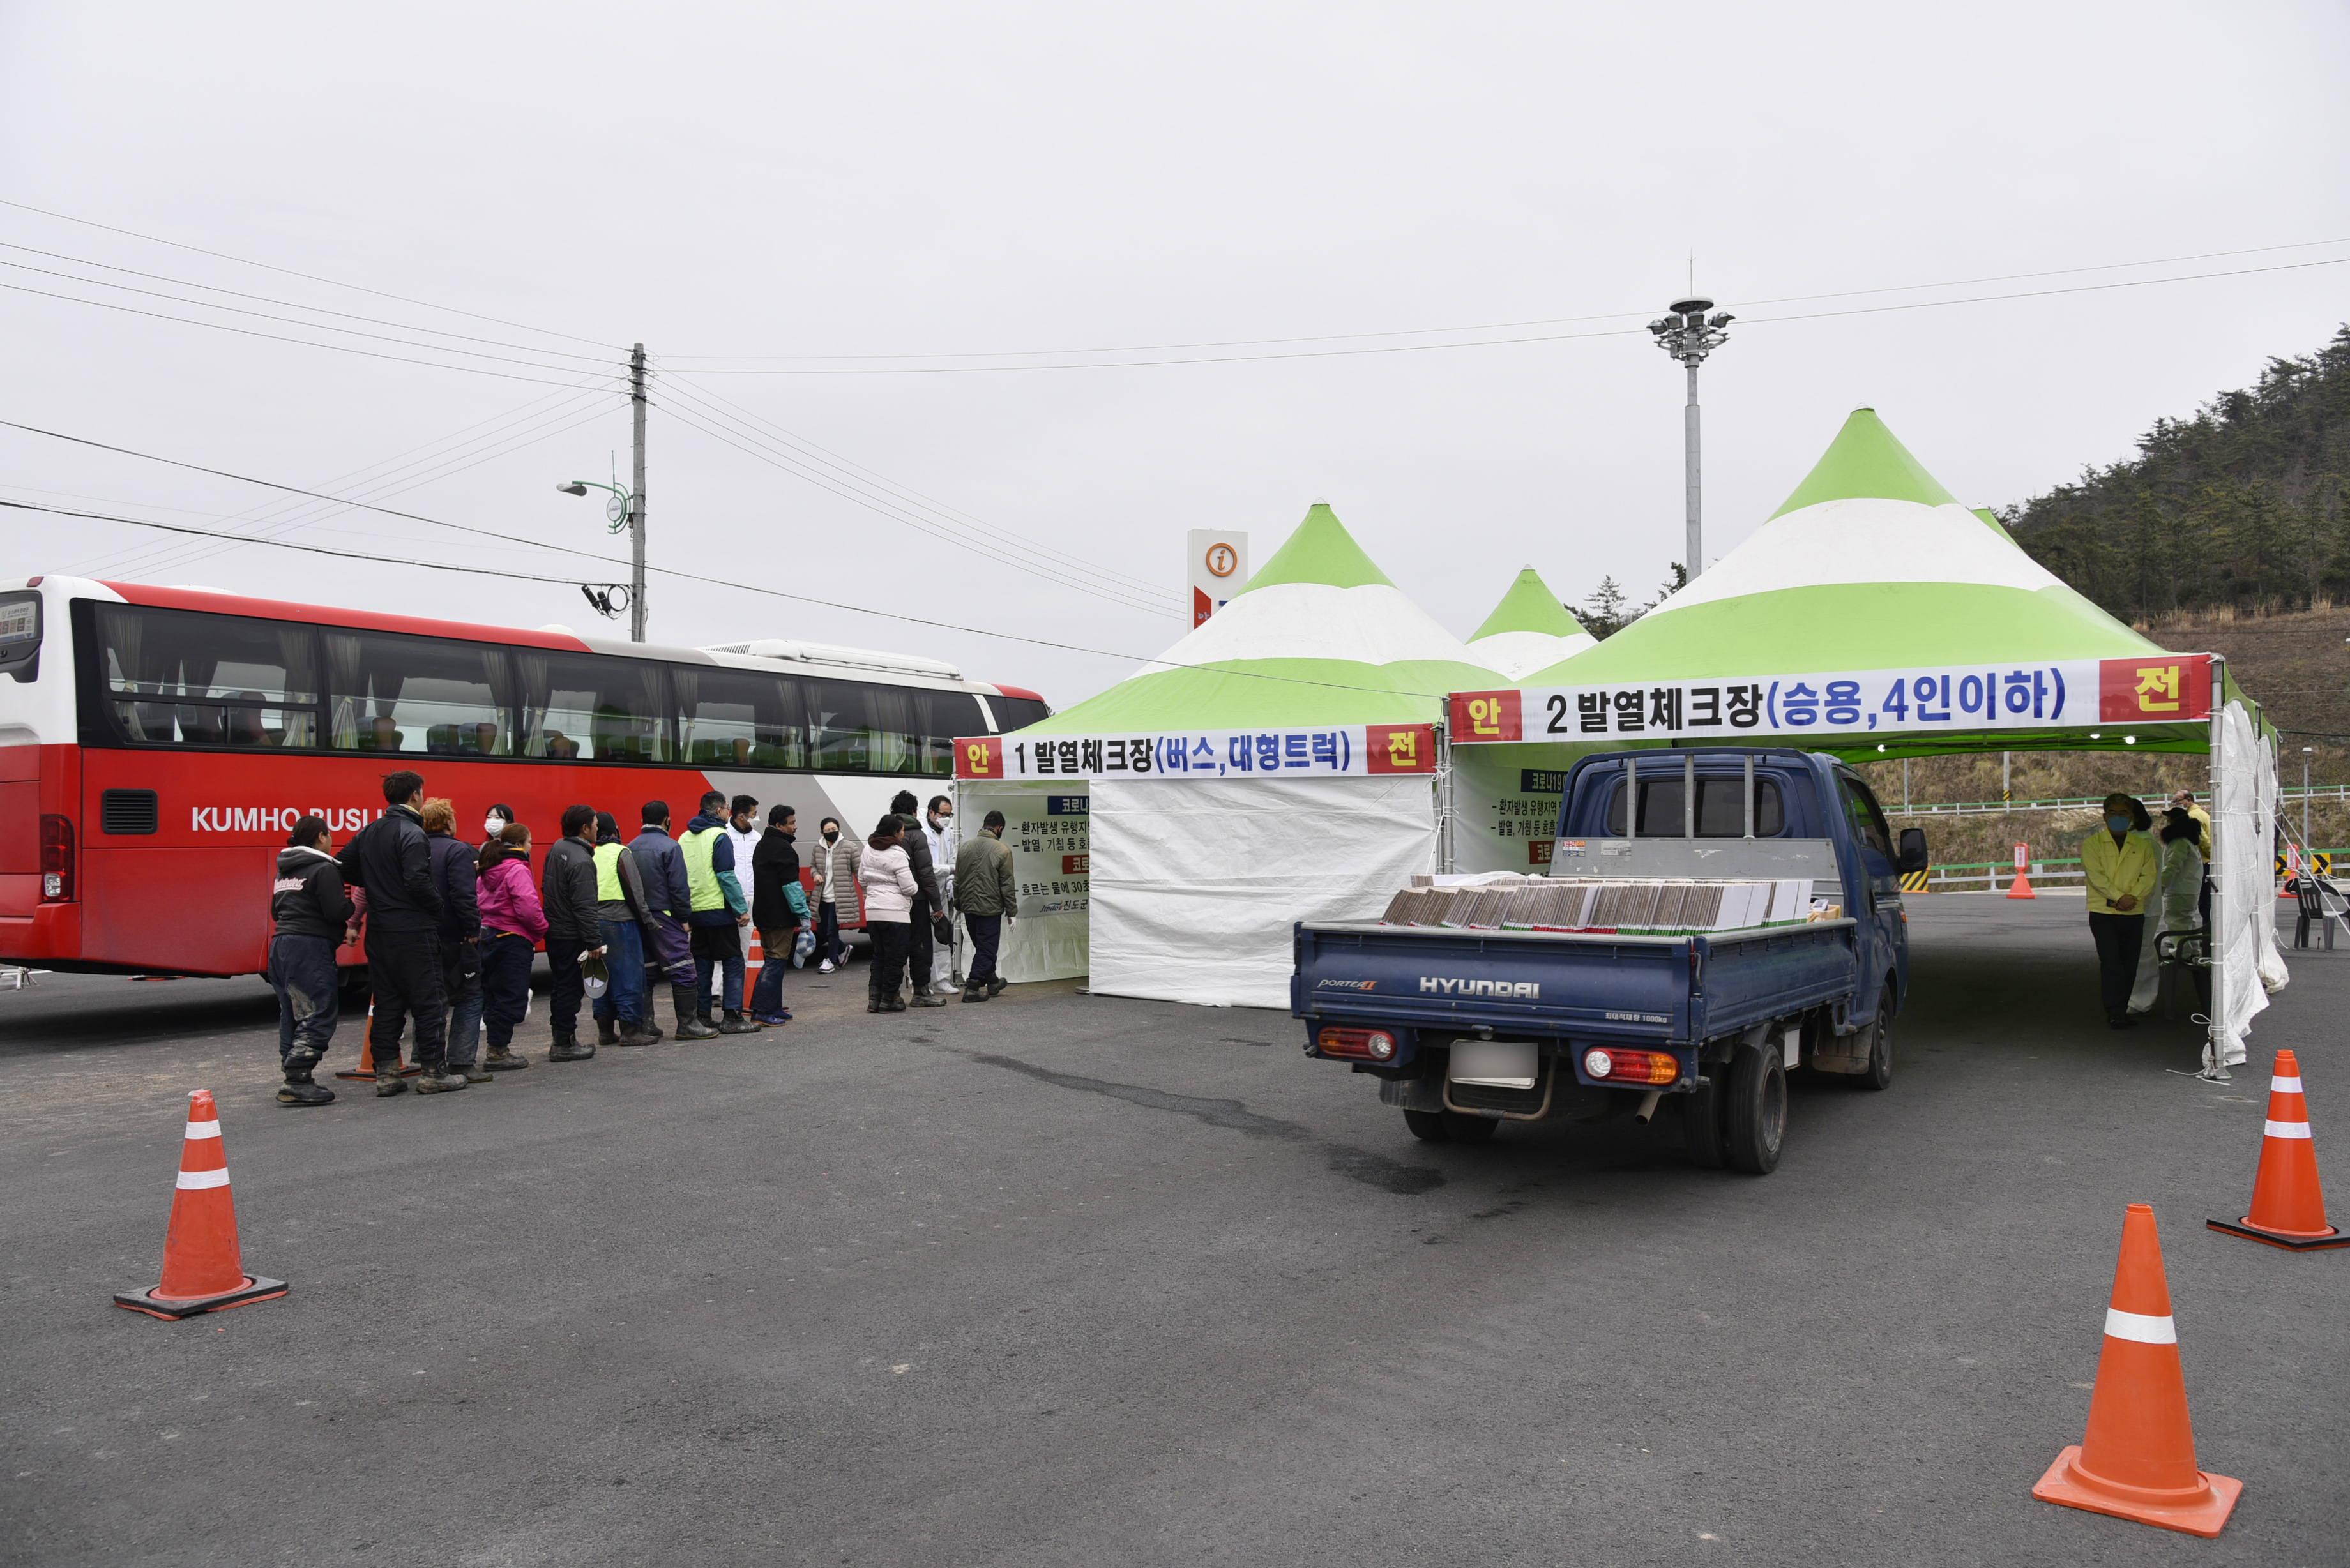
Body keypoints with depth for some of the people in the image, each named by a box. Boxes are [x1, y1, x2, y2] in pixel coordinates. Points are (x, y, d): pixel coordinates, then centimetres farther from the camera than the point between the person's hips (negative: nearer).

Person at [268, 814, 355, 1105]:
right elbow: (337, 911, -17)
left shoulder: (285, 871, 18)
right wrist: (354, 904, 4)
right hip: (310, 949, -9)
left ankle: (294, 1081, 15)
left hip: (281, 946, 9)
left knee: (291, 1017, 13)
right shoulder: (324, 869, -9)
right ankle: (297, 1083, -15)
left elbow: (276, 911, 24)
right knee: (319, 1016, -8)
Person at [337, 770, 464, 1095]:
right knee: (430, 1001, 0)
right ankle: (433, 1072, 2)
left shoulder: (368, 833, 11)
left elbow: (342, 867, 18)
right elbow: (418, 882, -23)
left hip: (379, 931, 8)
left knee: (386, 1003, 12)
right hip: (413, 931, -8)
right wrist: (439, 906, -8)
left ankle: (386, 1073, 14)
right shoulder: (411, 833, -14)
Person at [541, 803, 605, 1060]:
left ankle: (560, 1038, 24)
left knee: (560, 986, 16)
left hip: (553, 930, 9)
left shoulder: (556, 848, 8)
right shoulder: (581, 861, -21)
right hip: (570, 935, -9)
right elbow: (585, 906, -23)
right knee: (570, 988, -2)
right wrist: (594, 942, -21)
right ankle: (565, 1044, 3)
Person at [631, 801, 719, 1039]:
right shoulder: (669, 847, -10)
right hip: (664, 918, -7)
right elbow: (679, 887, -14)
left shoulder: (632, 848, 9)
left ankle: (645, 1024, 13)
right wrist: (684, 917, -5)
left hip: (640, 919, 7)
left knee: (644, 972, 11)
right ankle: (688, 1024, -3)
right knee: (682, 971, -3)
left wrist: (641, 915, 15)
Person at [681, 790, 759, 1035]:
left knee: (702, 964, 12)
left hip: (695, 912, 7)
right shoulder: (719, 837, -10)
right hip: (719, 910, -7)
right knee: (732, 963, -1)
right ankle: (732, 1017, -5)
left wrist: (685, 912, 17)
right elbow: (726, 877, -15)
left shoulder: (684, 838, 12)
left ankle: (701, 1016, 14)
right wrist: (741, 909, -12)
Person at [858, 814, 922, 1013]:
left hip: (872, 912, 7)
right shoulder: (897, 855, -14)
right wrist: (916, 887, 8)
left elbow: (861, 879, 18)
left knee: (879, 956, 16)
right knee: (895, 958, 3)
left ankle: (874, 999, 12)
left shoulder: (869, 849, 9)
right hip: (895, 912, -7)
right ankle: (888, 1001, 7)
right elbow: (909, 888, -14)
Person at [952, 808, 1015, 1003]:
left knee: (982, 946, 19)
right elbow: (1007, 885, -10)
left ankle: (993, 982, 32)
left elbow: (957, 879, 11)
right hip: (990, 908, -6)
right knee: (986, 949, 2)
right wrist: (1012, 912, -3)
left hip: (968, 907, 6)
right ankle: (972, 989, -2)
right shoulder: (1002, 851, -11)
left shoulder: (966, 846, 5)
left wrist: (957, 905, 20)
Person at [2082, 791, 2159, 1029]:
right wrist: (2118, 897, -18)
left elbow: (2149, 877, 2)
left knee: (2129, 964, 5)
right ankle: (2115, 1013, -10)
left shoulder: (2143, 845, 12)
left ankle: (2122, 1010, 15)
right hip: (2103, 912, -3)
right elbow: (2095, 875, -7)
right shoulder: (2093, 843, 4)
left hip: (2134, 913, 3)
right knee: (2111, 961, -10)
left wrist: (2132, 897, -14)